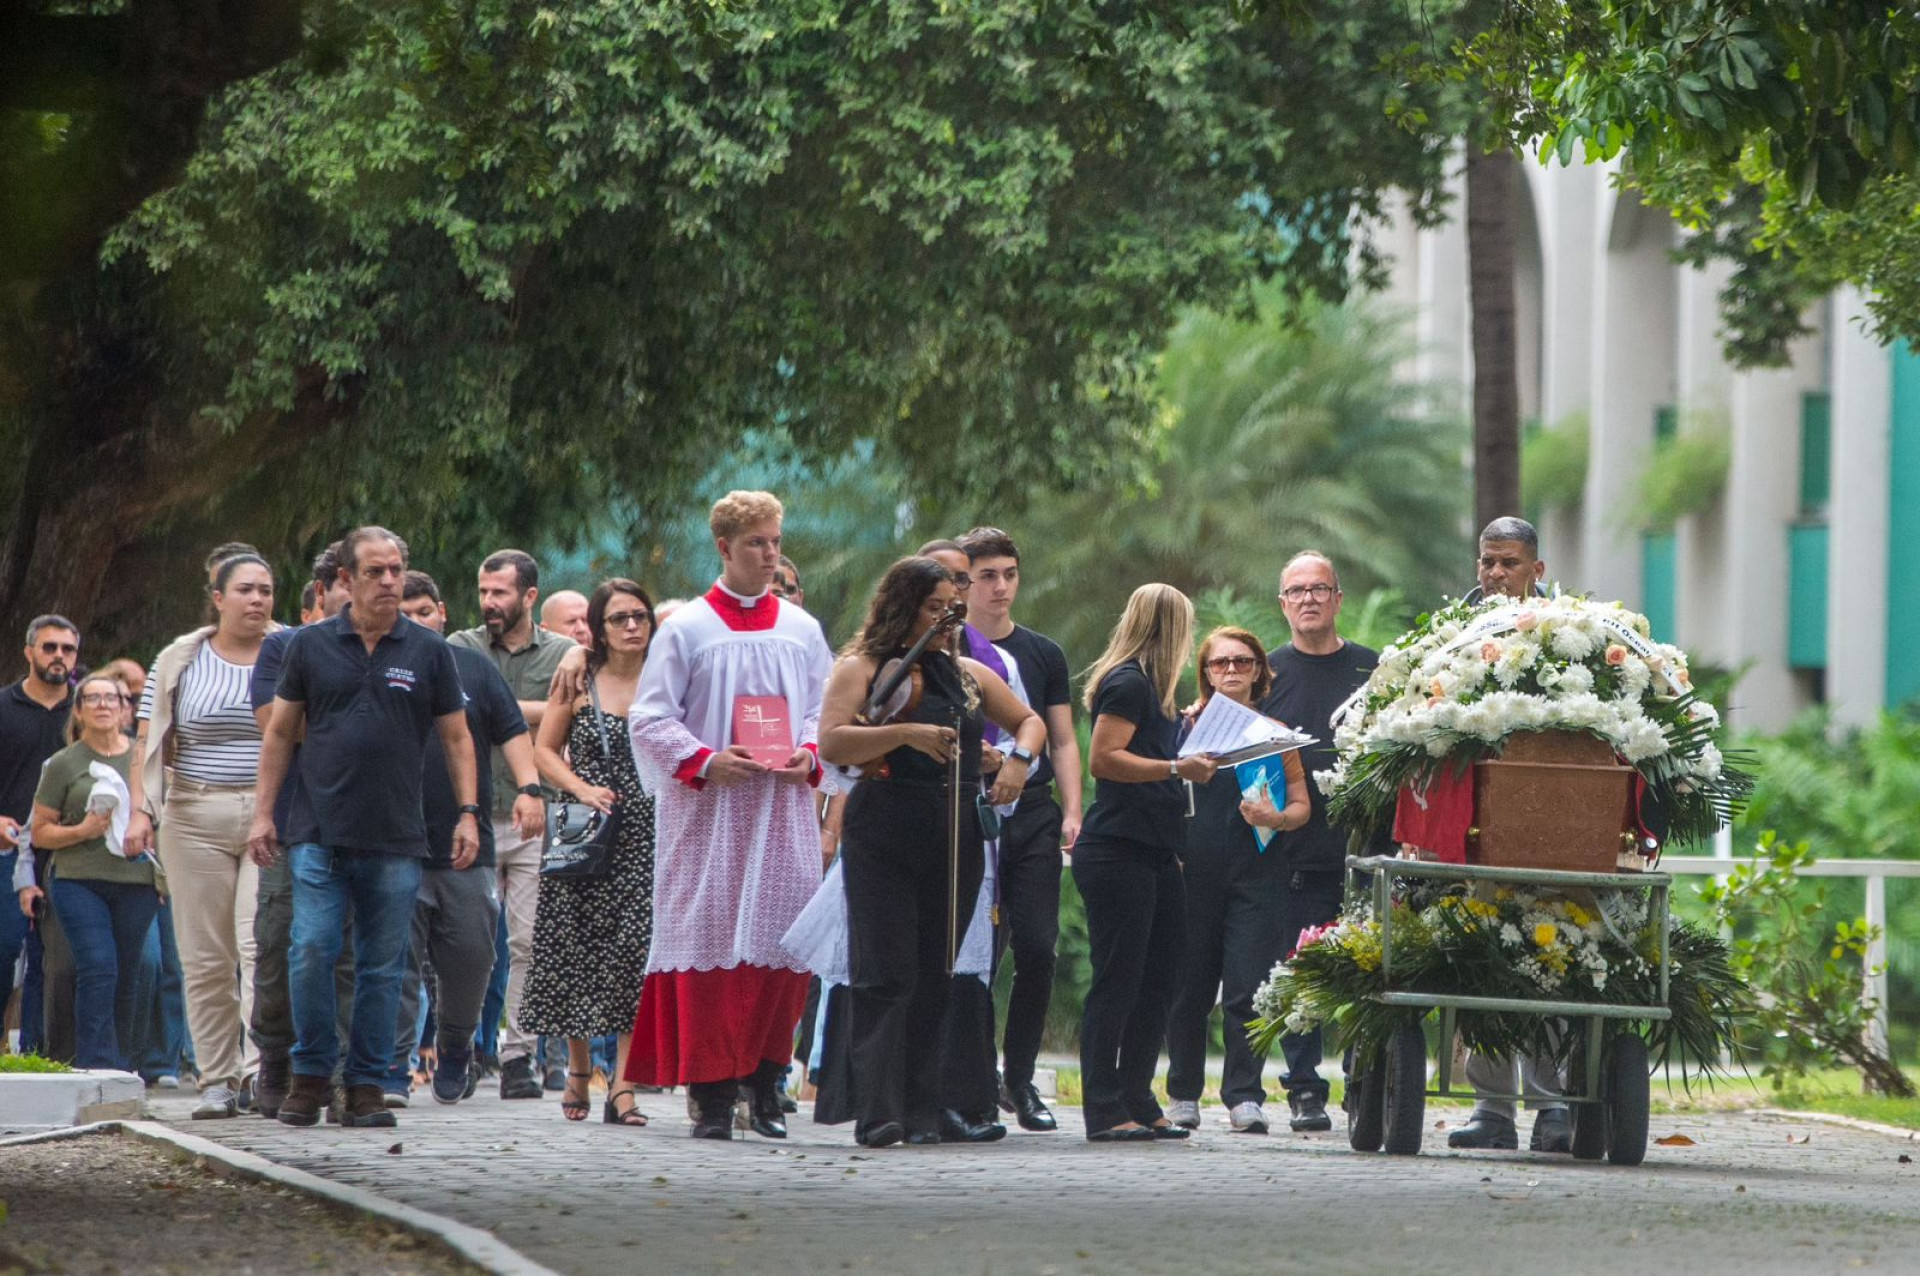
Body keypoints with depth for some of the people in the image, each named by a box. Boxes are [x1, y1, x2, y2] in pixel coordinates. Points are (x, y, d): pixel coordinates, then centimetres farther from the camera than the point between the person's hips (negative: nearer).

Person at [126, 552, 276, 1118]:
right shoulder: (180, 662, 8)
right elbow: (150, 741, 8)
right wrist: (141, 810, -4)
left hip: (276, 818, -2)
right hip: (196, 819, 2)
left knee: (264, 944, -16)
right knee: (206, 958, 1)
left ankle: (263, 1068, -22)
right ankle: (218, 1080, 6)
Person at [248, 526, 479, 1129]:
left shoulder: (429, 652, 7)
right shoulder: (311, 645, 7)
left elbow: (456, 738, 11)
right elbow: (280, 733, 12)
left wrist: (468, 813, 2)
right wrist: (263, 812, 6)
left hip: (395, 840, 0)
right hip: (319, 832, 0)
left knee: (382, 966, 2)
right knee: (311, 953, -9)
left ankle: (366, 1084, 9)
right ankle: (310, 1074, 5)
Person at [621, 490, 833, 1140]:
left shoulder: (801, 630, 12)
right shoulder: (687, 629, 2)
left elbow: (824, 712, 17)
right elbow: (649, 718, 2)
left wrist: (809, 756, -4)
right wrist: (703, 762, -13)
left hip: (783, 809, 3)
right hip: (707, 813, -3)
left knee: (782, 941, -2)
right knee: (710, 940, -7)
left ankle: (766, 1085, 8)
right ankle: (713, 1095, -6)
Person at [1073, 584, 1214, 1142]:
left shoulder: (1144, 685, 21)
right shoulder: (1128, 683, -9)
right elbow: (1103, 759, -18)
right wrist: (1177, 768, -20)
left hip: (1152, 852, 10)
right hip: (1119, 850, -10)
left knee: (1157, 981, 11)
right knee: (1116, 982, -8)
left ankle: (1138, 1103, 16)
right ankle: (1105, 1111, -7)